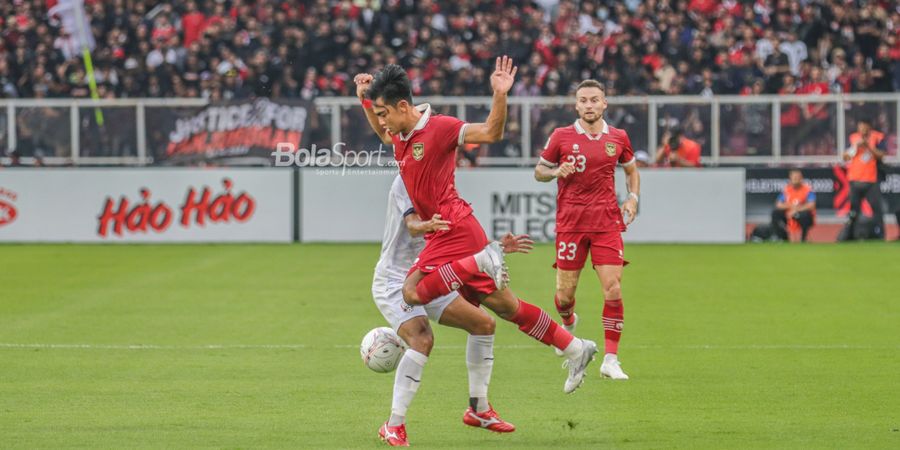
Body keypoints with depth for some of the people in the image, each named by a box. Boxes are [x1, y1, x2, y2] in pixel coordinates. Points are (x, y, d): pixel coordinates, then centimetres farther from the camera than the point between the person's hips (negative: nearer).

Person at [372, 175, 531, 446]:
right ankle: (394, 426, -24)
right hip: (394, 280, -9)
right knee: (422, 339, -31)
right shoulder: (406, 180, -13)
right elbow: (412, 225, -30)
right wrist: (426, 226, -53)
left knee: (483, 323, 8)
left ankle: (479, 410, 22)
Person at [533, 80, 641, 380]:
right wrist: (557, 172, -12)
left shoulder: (618, 138, 5)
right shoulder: (561, 137, 0)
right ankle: (568, 323, 39)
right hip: (570, 224, -1)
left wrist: (633, 197, 4)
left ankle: (610, 360, -5)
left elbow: (631, 170, 21)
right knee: (564, 296, 1)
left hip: (607, 223, 1)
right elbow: (539, 171, 10)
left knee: (613, 290, -11)